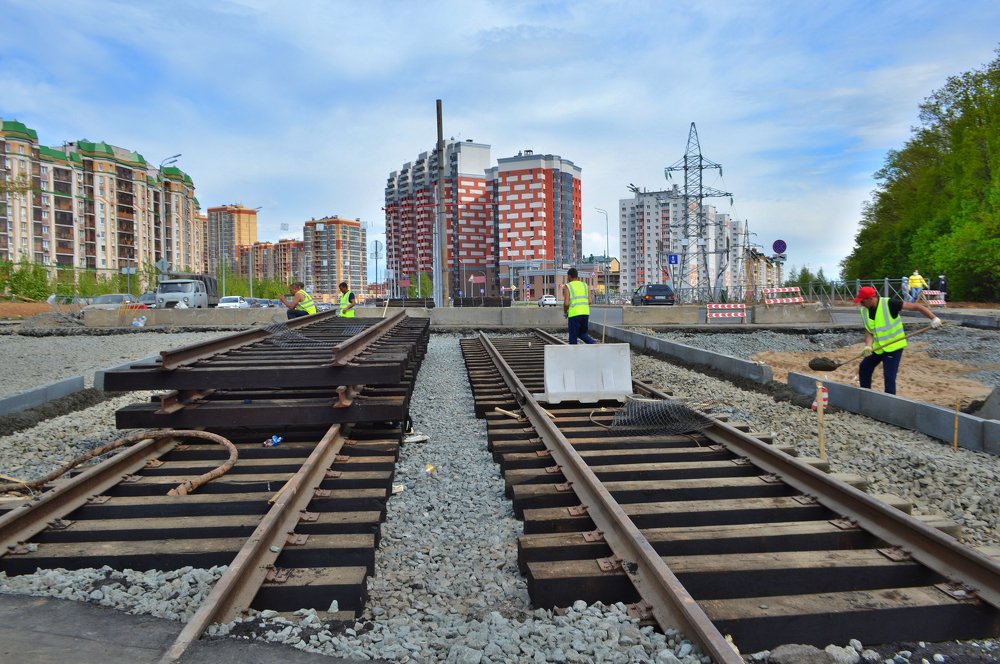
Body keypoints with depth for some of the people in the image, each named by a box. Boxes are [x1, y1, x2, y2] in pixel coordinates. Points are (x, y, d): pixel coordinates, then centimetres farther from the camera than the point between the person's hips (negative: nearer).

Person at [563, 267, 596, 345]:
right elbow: (589, 301, 6)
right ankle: (593, 342, -5)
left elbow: (566, 303, -11)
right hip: (585, 313, 5)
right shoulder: (585, 285, 13)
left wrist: (565, 312, 7)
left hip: (574, 314, -5)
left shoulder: (567, 287, -2)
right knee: (582, 333, 19)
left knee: (573, 337, 5)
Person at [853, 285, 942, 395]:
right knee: (864, 368, 17)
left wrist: (933, 318, -29)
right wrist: (868, 346, -19)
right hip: (878, 347, 7)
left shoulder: (889, 304, -22)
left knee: (889, 377, -12)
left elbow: (914, 306, -21)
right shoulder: (864, 311, -3)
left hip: (893, 347, -7)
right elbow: (868, 331, -2)